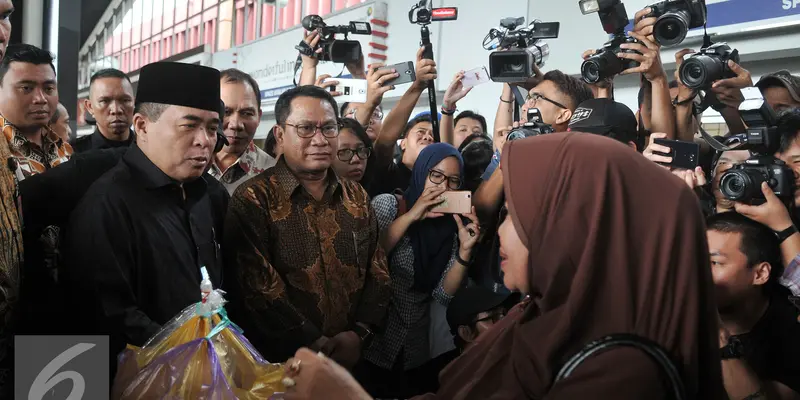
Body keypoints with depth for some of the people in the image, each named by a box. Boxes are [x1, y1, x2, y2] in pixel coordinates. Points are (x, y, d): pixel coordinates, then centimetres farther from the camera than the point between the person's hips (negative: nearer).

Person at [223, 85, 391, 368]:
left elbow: (378, 271, 4)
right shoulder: (253, 200, -10)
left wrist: (359, 333, -9)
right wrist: (317, 345, -17)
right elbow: (258, 287, -17)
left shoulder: (357, 197, 7)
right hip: (281, 362, -4)